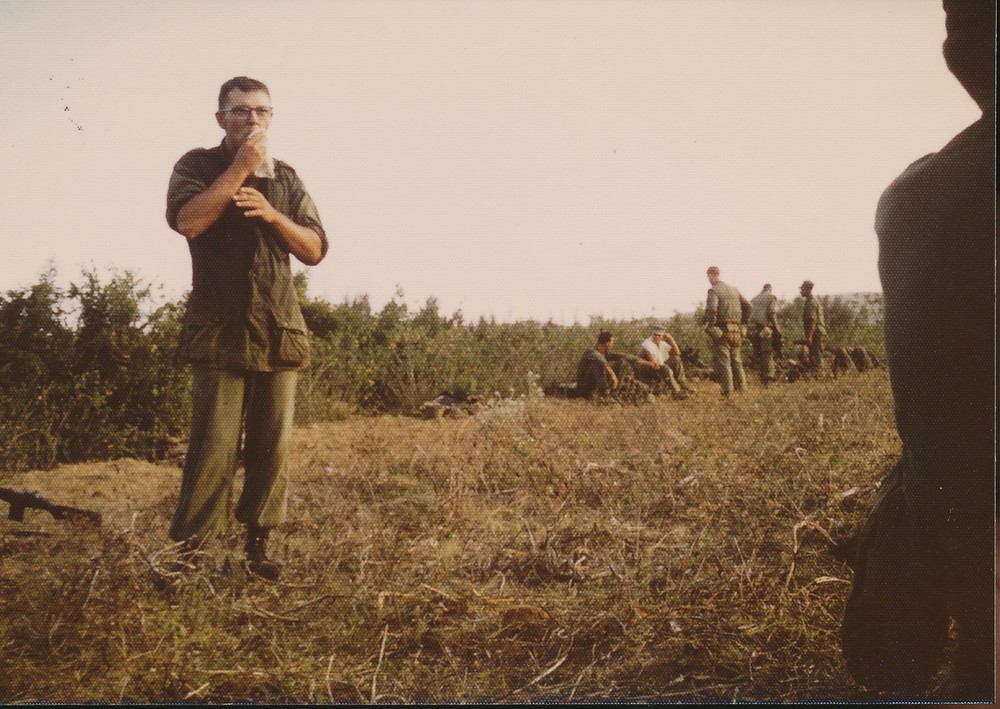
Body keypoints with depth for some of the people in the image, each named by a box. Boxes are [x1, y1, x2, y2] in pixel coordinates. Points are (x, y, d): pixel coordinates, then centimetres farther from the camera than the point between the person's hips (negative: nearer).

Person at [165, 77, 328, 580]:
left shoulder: (286, 178, 17)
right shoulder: (198, 165, 7)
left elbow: (315, 250, 10)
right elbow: (187, 220, -14)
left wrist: (272, 215, -7)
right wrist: (241, 167, -11)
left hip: (278, 330, 4)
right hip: (219, 329, -3)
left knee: (273, 445, 2)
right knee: (214, 447, -10)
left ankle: (258, 544, 12)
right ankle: (188, 549, -1)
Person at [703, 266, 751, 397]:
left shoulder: (713, 290, -8)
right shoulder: (733, 289, 14)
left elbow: (711, 309, -24)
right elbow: (747, 306, 12)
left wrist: (709, 326, -13)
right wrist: (743, 323, 17)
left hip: (721, 331, -6)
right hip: (736, 331, 6)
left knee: (723, 361, -3)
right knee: (736, 360, 16)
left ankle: (727, 391, -6)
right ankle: (740, 388, 19)